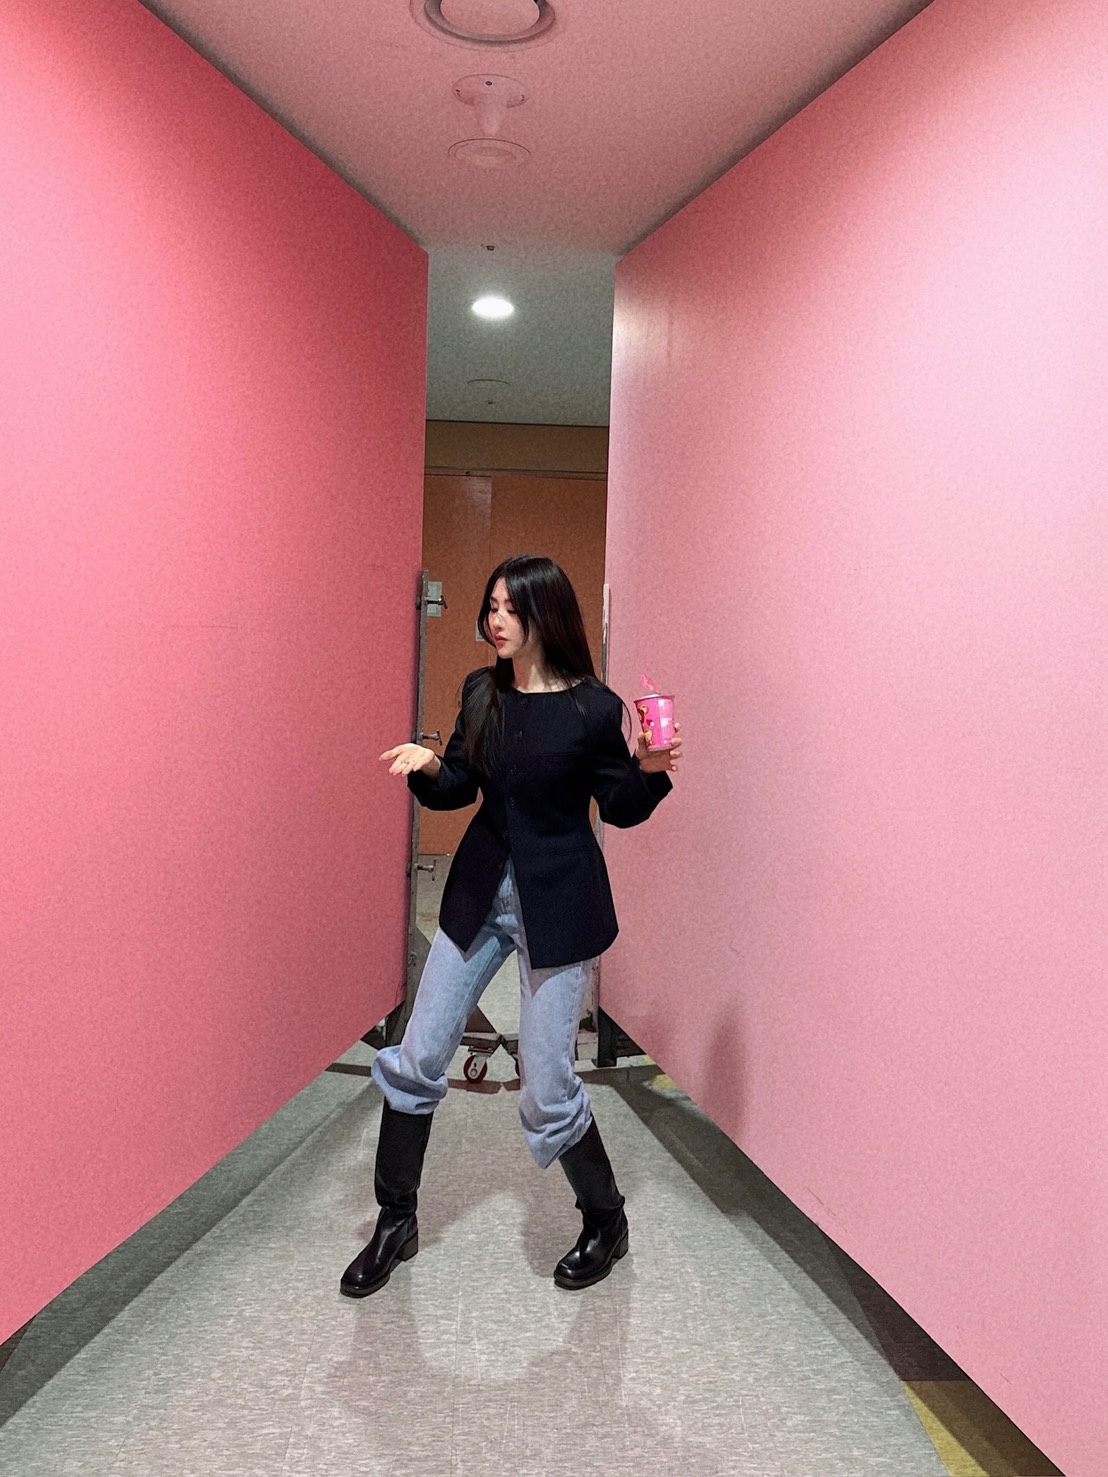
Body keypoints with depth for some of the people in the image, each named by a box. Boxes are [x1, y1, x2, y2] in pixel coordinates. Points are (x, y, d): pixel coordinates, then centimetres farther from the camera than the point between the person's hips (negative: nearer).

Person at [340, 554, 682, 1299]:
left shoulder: (593, 707, -13)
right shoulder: (481, 692, 1)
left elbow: (620, 809, -4)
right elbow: (459, 788, 8)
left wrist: (648, 769, -23)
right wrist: (428, 767, -12)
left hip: (558, 901, -5)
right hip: (481, 888, 6)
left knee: (547, 1089, -1)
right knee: (417, 1057, 9)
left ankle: (606, 1221, 29)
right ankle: (396, 1222, 31)